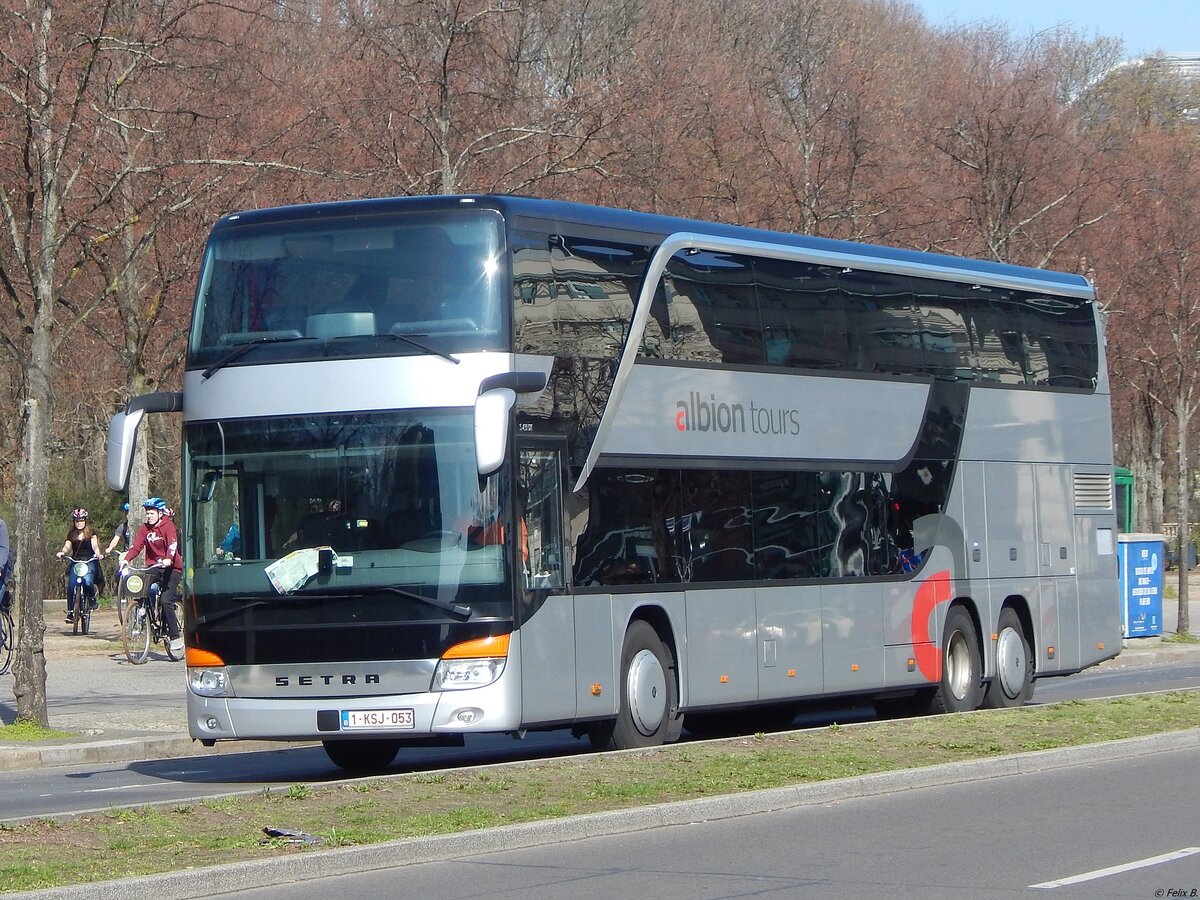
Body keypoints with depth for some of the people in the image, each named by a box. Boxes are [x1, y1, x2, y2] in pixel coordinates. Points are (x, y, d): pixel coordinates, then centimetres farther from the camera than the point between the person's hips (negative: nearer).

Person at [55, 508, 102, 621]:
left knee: (87, 581, -29)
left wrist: (98, 554, -29)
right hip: (75, 562, 3)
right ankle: (70, 611, -9)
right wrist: (62, 552, -24)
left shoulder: (91, 533, 7)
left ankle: (92, 599, 0)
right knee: (71, 585, -15)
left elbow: (94, 545, -7)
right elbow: (67, 546, -1)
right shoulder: (71, 534, 13)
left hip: (89, 561, -3)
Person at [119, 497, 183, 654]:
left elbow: (173, 544, -24)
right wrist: (126, 558, -20)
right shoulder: (144, 528, 6)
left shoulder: (168, 526, -8)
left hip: (171, 567, -5)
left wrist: (168, 559, -42)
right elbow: (136, 545, -2)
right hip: (153, 567, 5)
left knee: (166, 600, -17)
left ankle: (175, 638, -12)